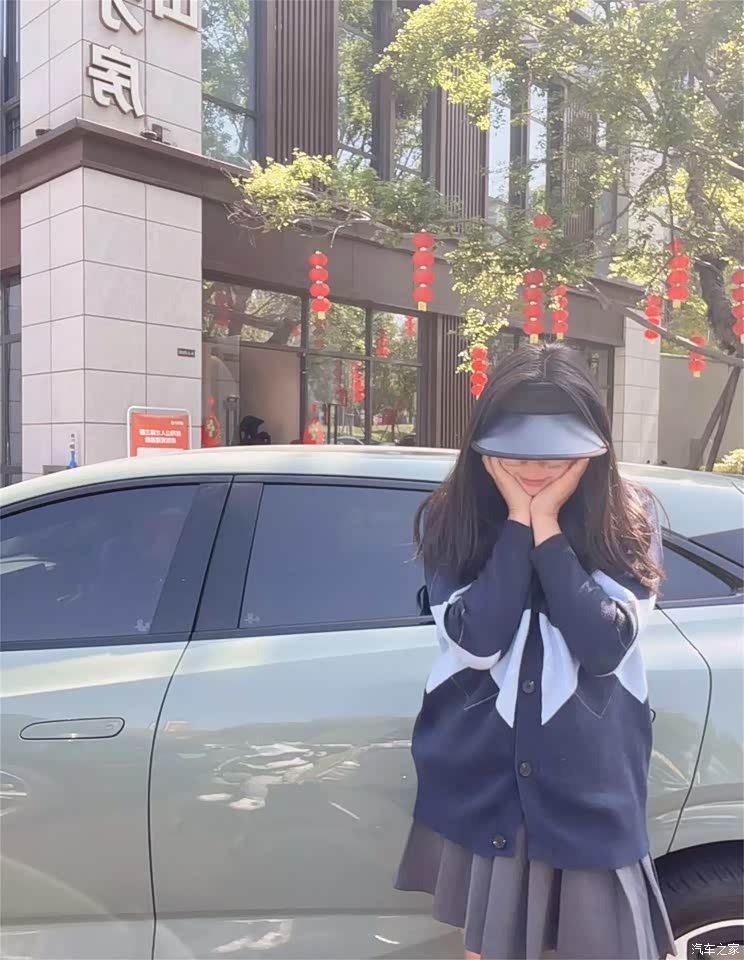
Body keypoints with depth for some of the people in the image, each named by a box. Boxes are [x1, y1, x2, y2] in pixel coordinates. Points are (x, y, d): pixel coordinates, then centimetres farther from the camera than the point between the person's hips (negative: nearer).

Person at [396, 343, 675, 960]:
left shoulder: (630, 522, -7)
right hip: (481, 784, 1)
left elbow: (604, 646, -18)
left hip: (591, 787, 0)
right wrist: (517, 521, -19)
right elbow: (476, 641, -18)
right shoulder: (450, 520, -7)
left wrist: (546, 526, -20)